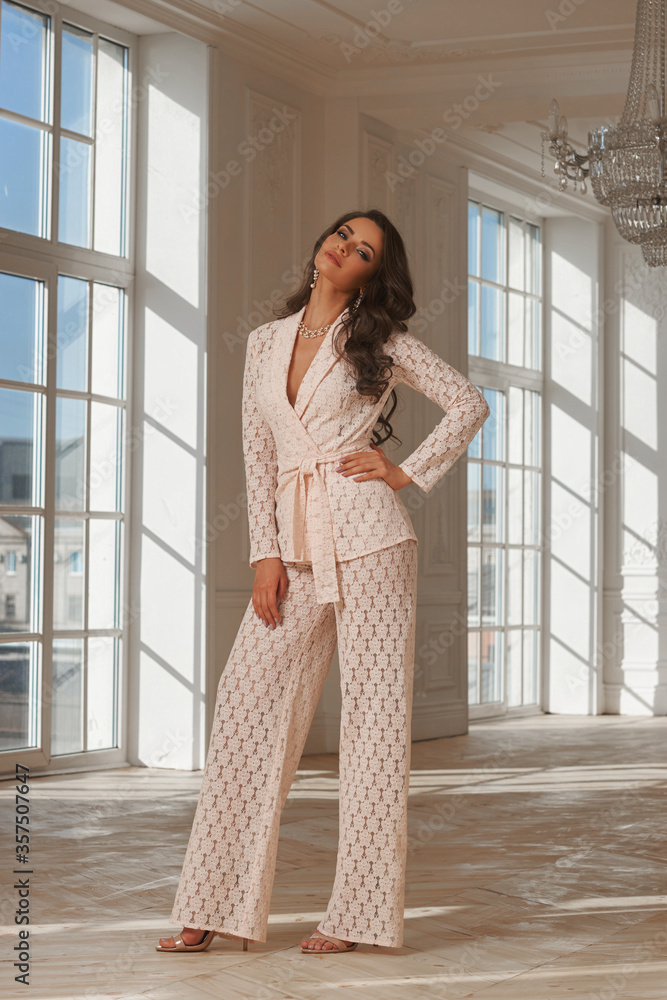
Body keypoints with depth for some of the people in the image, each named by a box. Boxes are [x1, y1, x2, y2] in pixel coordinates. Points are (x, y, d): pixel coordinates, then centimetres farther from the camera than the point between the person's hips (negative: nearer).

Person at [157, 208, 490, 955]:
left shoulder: (381, 341, 4)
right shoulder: (265, 341, 15)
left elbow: (469, 405, 7)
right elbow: (257, 454, 12)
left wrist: (408, 472, -1)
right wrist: (265, 553, 3)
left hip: (367, 542, -4)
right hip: (295, 550, 4)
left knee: (372, 713, -2)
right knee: (248, 706, -1)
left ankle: (357, 913, 5)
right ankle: (212, 911, 5)